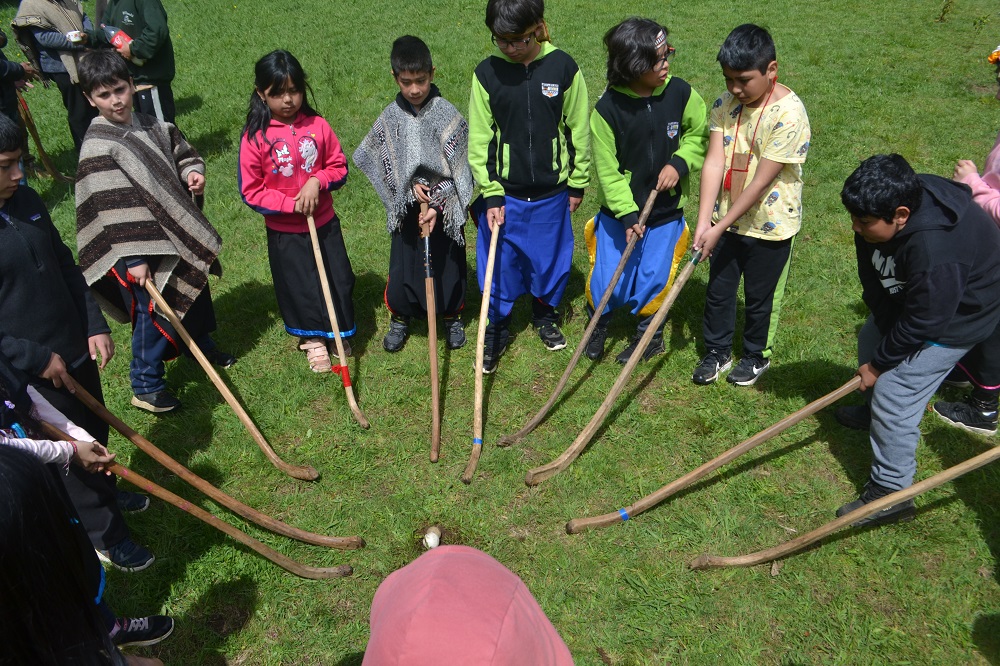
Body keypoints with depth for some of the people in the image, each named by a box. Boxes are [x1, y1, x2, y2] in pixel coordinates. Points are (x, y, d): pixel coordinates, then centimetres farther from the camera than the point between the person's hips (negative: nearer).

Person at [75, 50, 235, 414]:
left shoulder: (151, 125, 2)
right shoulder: (98, 148, -19)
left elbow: (182, 152, 17)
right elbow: (109, 211, -22)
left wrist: (193, 172, -7)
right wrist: (132, 259, -25)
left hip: (177, 233, 7)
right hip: (143, 250, -7)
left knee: (196, 293, 23)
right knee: (154, 314, 1)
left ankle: (201, 345, 49)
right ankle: (145, 386, 19)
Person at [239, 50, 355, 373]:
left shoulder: (318, 126, -7)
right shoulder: (255, 137, -13)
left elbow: (339, 167, 1)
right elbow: (251, 190, -11)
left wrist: (317, 181, -19)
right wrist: (292, 204, -20)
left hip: (324, 222, 2)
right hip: (284, 231, -2)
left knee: (339, 279, 12)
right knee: (299, 286, 11)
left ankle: (338, 331, 37)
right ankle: (312, 337, 36)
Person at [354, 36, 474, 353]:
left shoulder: (448, 114, -11)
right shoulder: (391, 116, -2)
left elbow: (457, 168, -13)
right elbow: (385, 162, 2)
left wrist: (438, 205, -20)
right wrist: (410, 184, -15)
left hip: (445, 206, -2)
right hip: (406, 206, 2)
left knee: (448, 264, 10)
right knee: (403, 265, 11)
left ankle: (453, 317, 33)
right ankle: (400, 318, 33)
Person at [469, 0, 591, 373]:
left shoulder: (563, 68, -7)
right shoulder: (486, 73, -7)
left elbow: (578, 130, 1)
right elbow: (479, 140, -4)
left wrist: (577, 184, 4)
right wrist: (490, 194, -8)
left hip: (551, 193, 1)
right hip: (502, 193, 0)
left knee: (552, 260, 15)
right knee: (497, 266, 6)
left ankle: (545, 314, 41)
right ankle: (496, 330, 27)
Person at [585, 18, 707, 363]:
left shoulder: (680, 93, -10)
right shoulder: (607, 109, -17)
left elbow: (700, 134, 6)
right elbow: (607, 169, -13)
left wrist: (680, 163, -12)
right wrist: (626, 213, -19)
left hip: (667, 212, 2)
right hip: (619, 212, -1)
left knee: (653, 281, 8)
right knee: (607, 284, 2)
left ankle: (649, 333, 36)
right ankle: (599, 324, 36)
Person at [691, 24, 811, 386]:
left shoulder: (789, 114, -23)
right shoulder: (725, 104, -6)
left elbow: (761, 182, -24)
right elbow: (714, 162, -14)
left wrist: (720, 227, -23)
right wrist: (704, 223, -22)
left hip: (769, 226, -4)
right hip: (726, 220, 5)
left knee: (759, 297, 14)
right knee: (718, 290, 16)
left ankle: (757, 356, 38)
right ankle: (717, 352, 37)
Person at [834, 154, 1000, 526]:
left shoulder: (935, 250, -41)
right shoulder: (880, 218, -17)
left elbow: (922, 322, -31)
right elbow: (873, 280, -5)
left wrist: (880, 363, -18)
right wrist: (885, 332, -6)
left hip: (954, 316, -8)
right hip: (910, 297, 9)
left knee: (895, 396, -12)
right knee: (870, 340, 22)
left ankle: (890, 494, -1)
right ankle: (875, 408, 51)